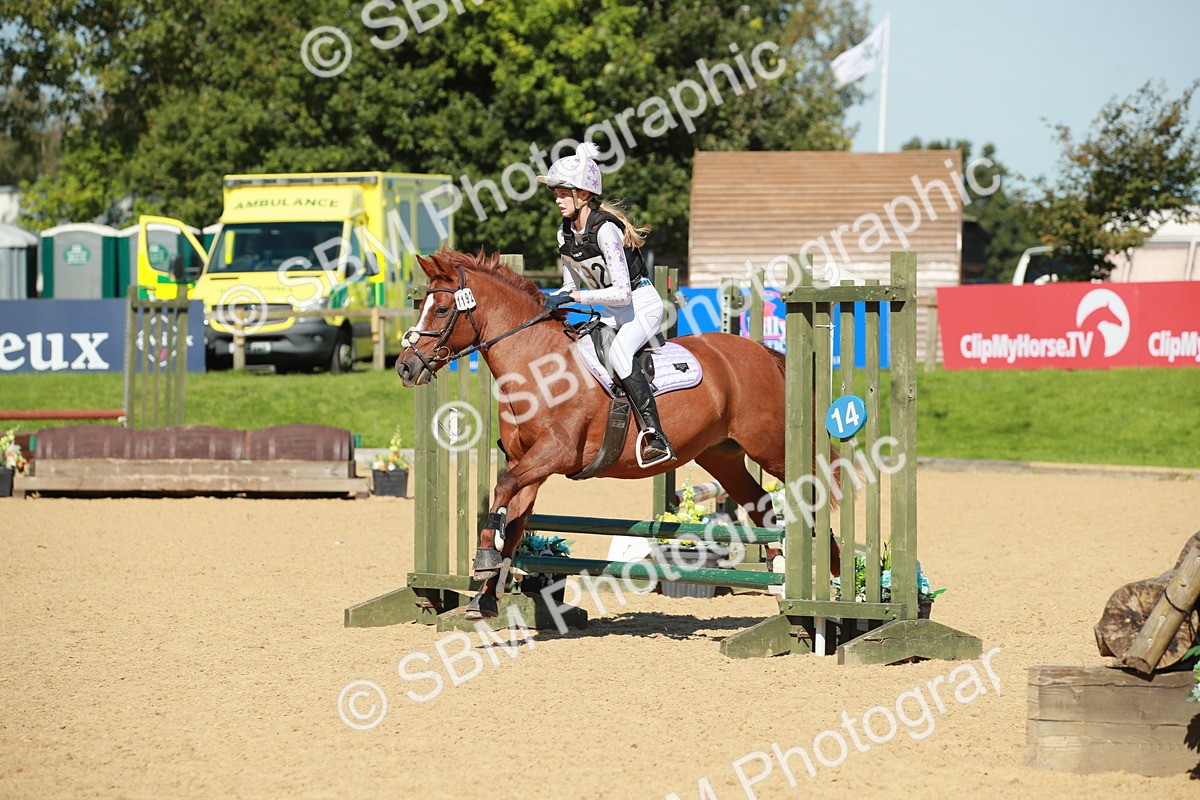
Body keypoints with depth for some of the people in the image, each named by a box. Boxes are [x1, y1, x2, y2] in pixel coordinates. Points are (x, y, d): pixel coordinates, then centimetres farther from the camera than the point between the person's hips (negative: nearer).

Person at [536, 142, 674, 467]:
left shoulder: (605, 230, -23)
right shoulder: (566, 233, 3)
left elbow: (622, 292, -28)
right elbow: (571, 286, 13)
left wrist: (574, 296, -29)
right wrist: (548, 303, -6)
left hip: (642, 304, -9)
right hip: (610, 313, 9)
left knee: (617, 352, -35)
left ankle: (656, 437, -43)